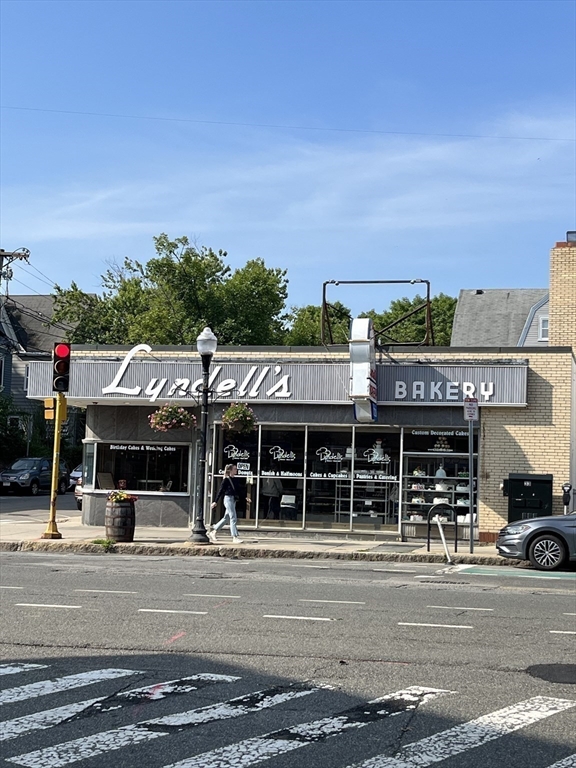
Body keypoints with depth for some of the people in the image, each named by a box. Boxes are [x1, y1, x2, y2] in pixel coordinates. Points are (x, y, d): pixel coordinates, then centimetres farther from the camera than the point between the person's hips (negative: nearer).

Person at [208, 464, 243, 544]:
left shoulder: (235, 480, 13)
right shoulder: (226, 480, -9)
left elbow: (238, 491, 19)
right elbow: (221, 491, -9)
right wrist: (215, 501, -10)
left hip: (233, 500, 9)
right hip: (228, 499, -9)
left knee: (226, 518, 12)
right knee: (233, 518, -8)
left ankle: (212, 532, 21)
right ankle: (235, 537, -4)